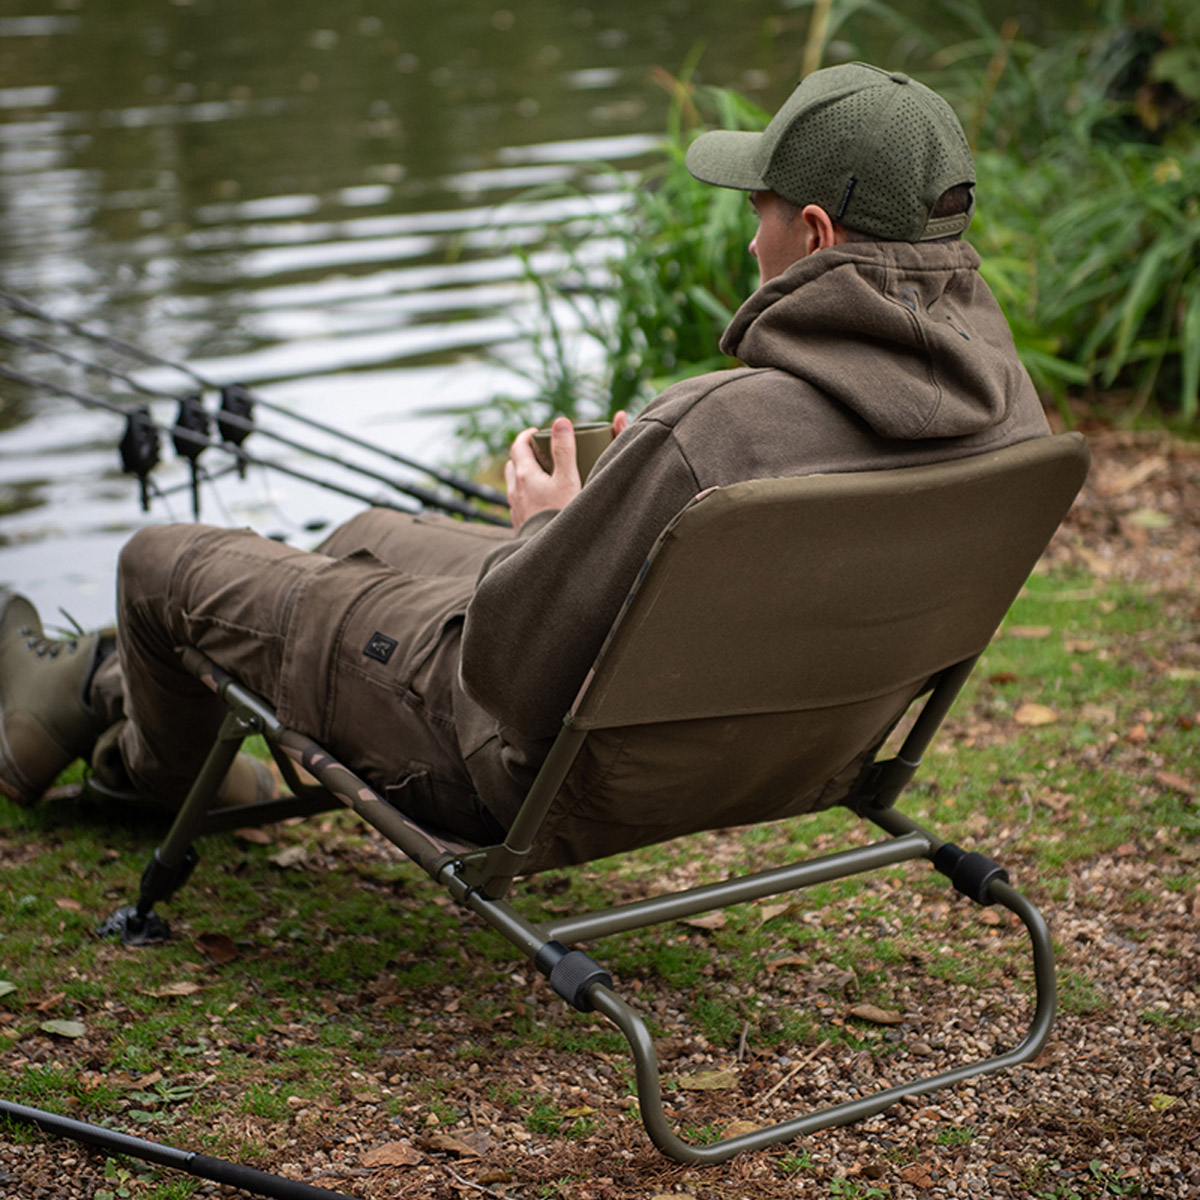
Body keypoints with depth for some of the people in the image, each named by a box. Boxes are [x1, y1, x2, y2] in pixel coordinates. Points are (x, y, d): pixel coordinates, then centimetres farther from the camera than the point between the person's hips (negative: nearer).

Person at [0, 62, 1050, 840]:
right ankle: (109, 696, 56)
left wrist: (551, 524, -10)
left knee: (165, 563, 12)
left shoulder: (713, 434, -39)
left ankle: (173, 765, 49)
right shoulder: (1010, 404, -13)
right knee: (369, 535, 31)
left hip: (556, 763, -8)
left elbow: (509, 673, -30)